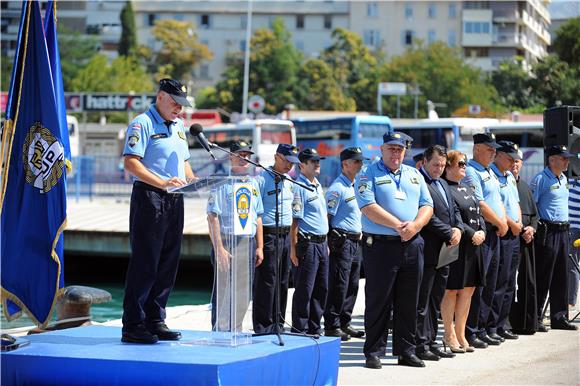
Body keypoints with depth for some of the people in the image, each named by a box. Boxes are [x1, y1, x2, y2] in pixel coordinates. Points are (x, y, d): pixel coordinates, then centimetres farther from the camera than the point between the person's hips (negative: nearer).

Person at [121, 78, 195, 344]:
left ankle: (156, 321, 15)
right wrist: (161, 183, -26)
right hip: (148, 199, -8)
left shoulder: (179, 127, 19)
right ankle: (133, 326, -3)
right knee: (145, 263, -7)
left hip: (174, 201, 8)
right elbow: (131, 163, -16)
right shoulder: (142, 124, -7)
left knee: (168, 264, 8)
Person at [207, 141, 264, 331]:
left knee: (243, 294, 8)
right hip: (226, 242, -6)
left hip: (248, 244, 6)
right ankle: (219, 334, -1)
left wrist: (259, 247, 12)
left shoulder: (253, 184, 16)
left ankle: (235, 332, 16)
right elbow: (212, 217, -11)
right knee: (222, 292, -5)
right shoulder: (222, 183, -5)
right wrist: (219, 248, -16)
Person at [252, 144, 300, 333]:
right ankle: (262, 328, -3)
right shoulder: (262, 179, -9)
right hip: (269, 235, -7)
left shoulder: (289, 182, 16)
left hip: (286, 236, 8)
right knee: (266, 283, -7)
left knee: (282, 283, 11)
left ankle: (278, 324, 19)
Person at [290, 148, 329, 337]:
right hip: (307, 243, -9)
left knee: (321, 289, 11)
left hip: (321, 243, 9)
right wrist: (293, 249, -17)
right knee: (304, 290, -5)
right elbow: (294, 220, -14)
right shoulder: (299, 187, -11)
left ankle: (314, 329, 20)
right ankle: (299, 331, 1)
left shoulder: (318, 185, 17)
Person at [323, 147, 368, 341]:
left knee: (352, 286, 12)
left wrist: (361, 234, 17)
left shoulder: (356, 186, 17)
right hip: (342, 241, -9)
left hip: (356, 241, 9)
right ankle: (331, 326, -2)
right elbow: (327, 216, -14)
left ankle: (344, 323, 20)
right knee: (339, 286, -7)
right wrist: (330, 243, -17)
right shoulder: (337, 188, -11)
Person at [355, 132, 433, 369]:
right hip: (380, 245, -5)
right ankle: (374, 353, 4)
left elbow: (427, 206, 10)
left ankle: (406, 351, 16)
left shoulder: (414, 175, 17)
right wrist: (399, 226, -17)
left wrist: (415, 225, -10)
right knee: (378, 301, -2)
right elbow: (369, 207, -13)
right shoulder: (368, 174, 0)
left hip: (412, 245, 5)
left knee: (409, 302, 8)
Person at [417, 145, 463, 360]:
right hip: (428, 251, -9)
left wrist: (458, 229, 0)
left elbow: (454, 210, 20)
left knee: (435, 301, 13)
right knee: (422, 301, -4)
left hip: (444, 252, 9)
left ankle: (430, 341, 19)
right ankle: (421, 344, 0)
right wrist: (449, 234, -14)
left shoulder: (442, 184, 20)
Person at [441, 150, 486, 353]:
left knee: (468, 289, 10)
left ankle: (460, 334, 17)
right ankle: (449, 335, 5)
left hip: (473, 246, 9)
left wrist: (482, 232, 0)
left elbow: (478, 214, 18)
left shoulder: (468, 190, 19)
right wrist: (472, 234, -17)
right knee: (451, 290, -2)